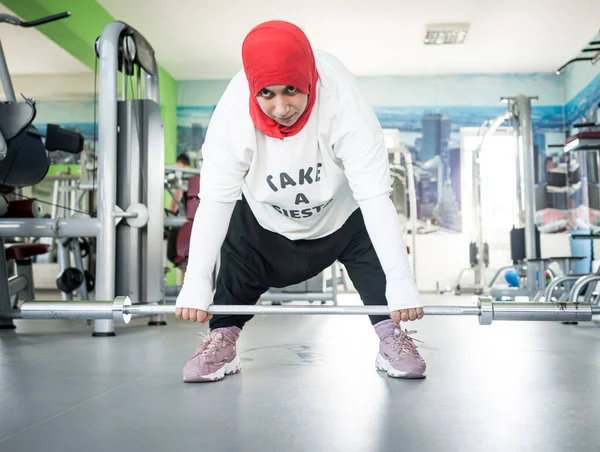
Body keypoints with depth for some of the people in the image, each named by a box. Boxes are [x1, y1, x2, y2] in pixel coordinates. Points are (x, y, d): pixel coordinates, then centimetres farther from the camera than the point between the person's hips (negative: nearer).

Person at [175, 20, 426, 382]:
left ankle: (392, 337, 2)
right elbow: (215, 200, -31)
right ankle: (222, 339, 12)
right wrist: (196, 283, -38)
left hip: (343, 211, -1)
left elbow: (375, 197, -39)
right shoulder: (231, 116, -33)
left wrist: (401, 283, -44)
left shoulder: (345, 107, -38)